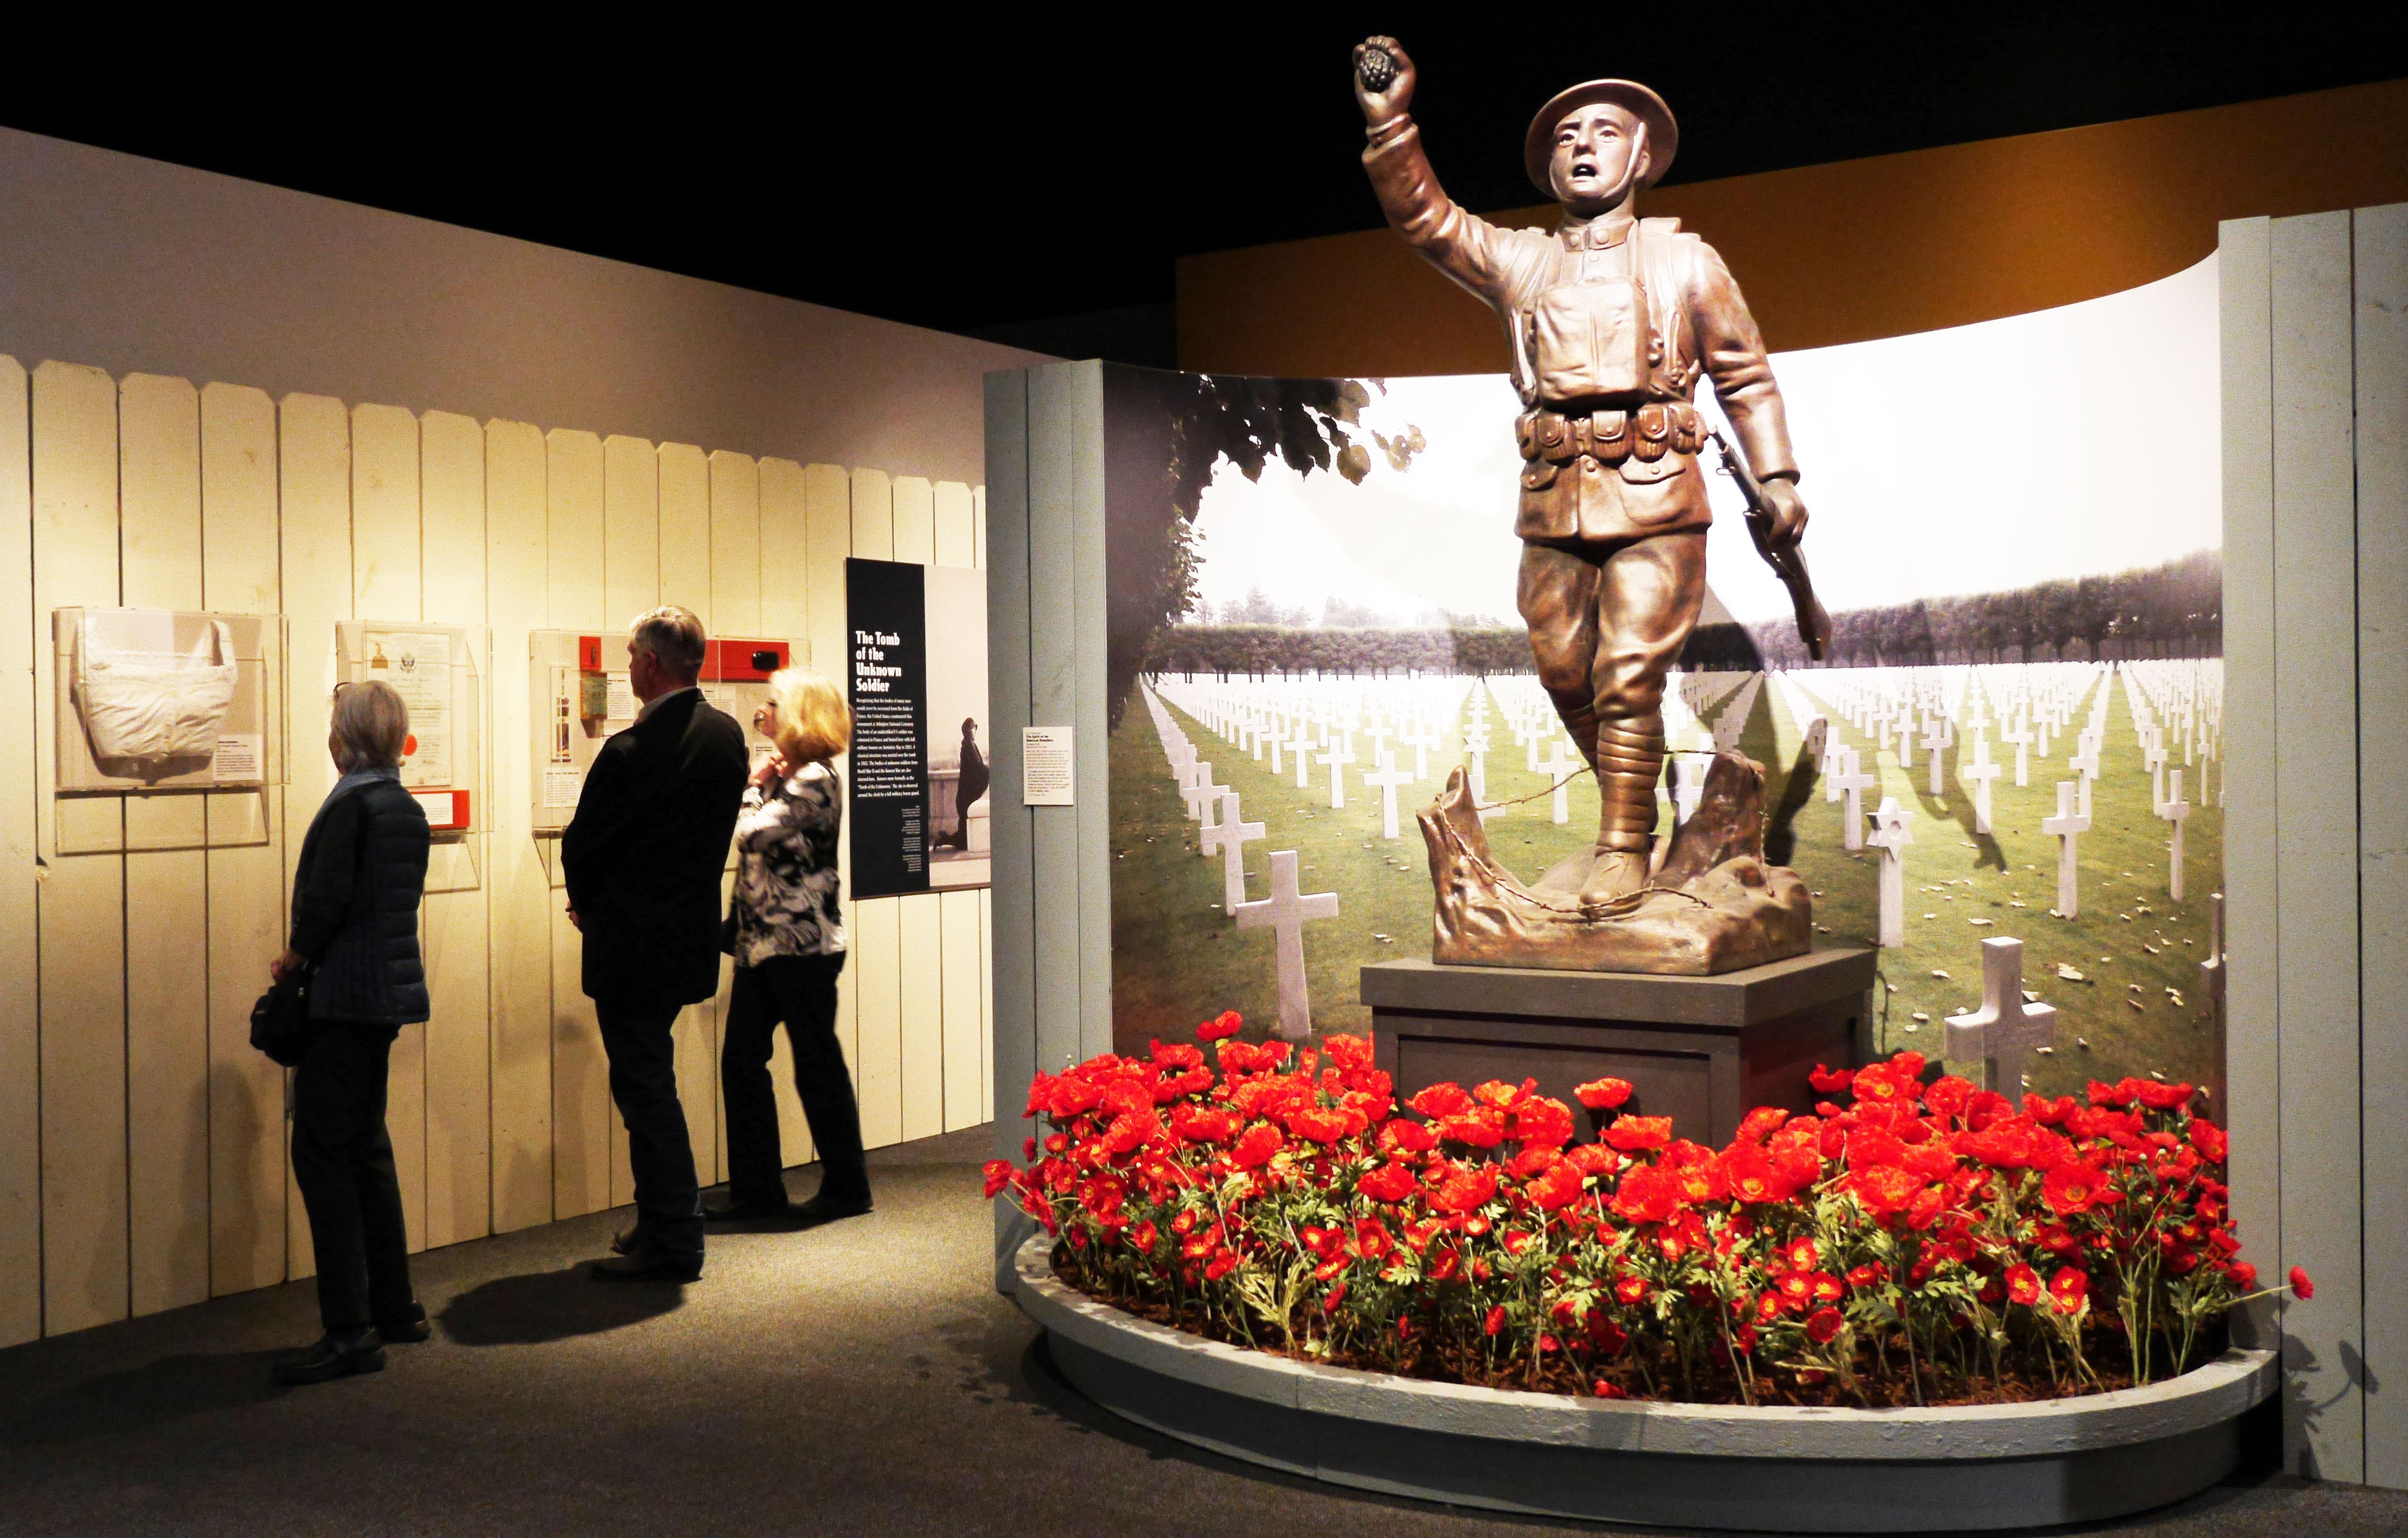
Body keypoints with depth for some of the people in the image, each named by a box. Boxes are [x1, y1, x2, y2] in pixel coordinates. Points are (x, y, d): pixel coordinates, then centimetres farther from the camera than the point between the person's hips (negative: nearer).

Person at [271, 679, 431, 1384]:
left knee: (322, 1152, -6)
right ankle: (395, 1308, 22)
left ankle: (351, 1330, -8)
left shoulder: (350, 804, -13)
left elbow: (327, 896, -19)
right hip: (390, 991, 9)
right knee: (366, 1146, 16)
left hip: (346, 994, -9)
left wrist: (296, 954, -2)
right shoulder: (407, 808, 12)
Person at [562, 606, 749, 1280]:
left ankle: (672, 1243, 7)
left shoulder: (631, 752, -20)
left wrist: (588, 906, 10)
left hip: (633, 945, -8)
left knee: (645, 1086, 1)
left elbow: (580, 848, -12)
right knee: (649, 1083, 20)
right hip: (690, 938, 8)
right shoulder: (727, 736, 3)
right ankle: (665, 1222, 28)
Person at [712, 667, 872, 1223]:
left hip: (803, 945, -9)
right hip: (763, 943, 9)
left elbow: (753, 833, -22)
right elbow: (722, 825, 17)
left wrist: (753, 785, -6)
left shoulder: (814, 779, -13)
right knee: (741, 1058, 8)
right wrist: (753, 780, 6)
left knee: (817, 1063, 0)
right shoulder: (783, 774, 15)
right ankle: (757, 1189, 15)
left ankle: (847, 1188, 13)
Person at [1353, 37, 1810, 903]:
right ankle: (1631, 804, 27)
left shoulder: (1685, 262, 12)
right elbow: (1424, 216, 7)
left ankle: (1624, 848, -2)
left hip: (1654, 500, -3)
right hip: (1553, 502, 3)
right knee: (1565, 675, 6)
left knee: (1627, 678, -10)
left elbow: (1744, 375, 14)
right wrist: (1389, 121, -6)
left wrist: (1777, 480, 7)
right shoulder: (1519, 262, 16)